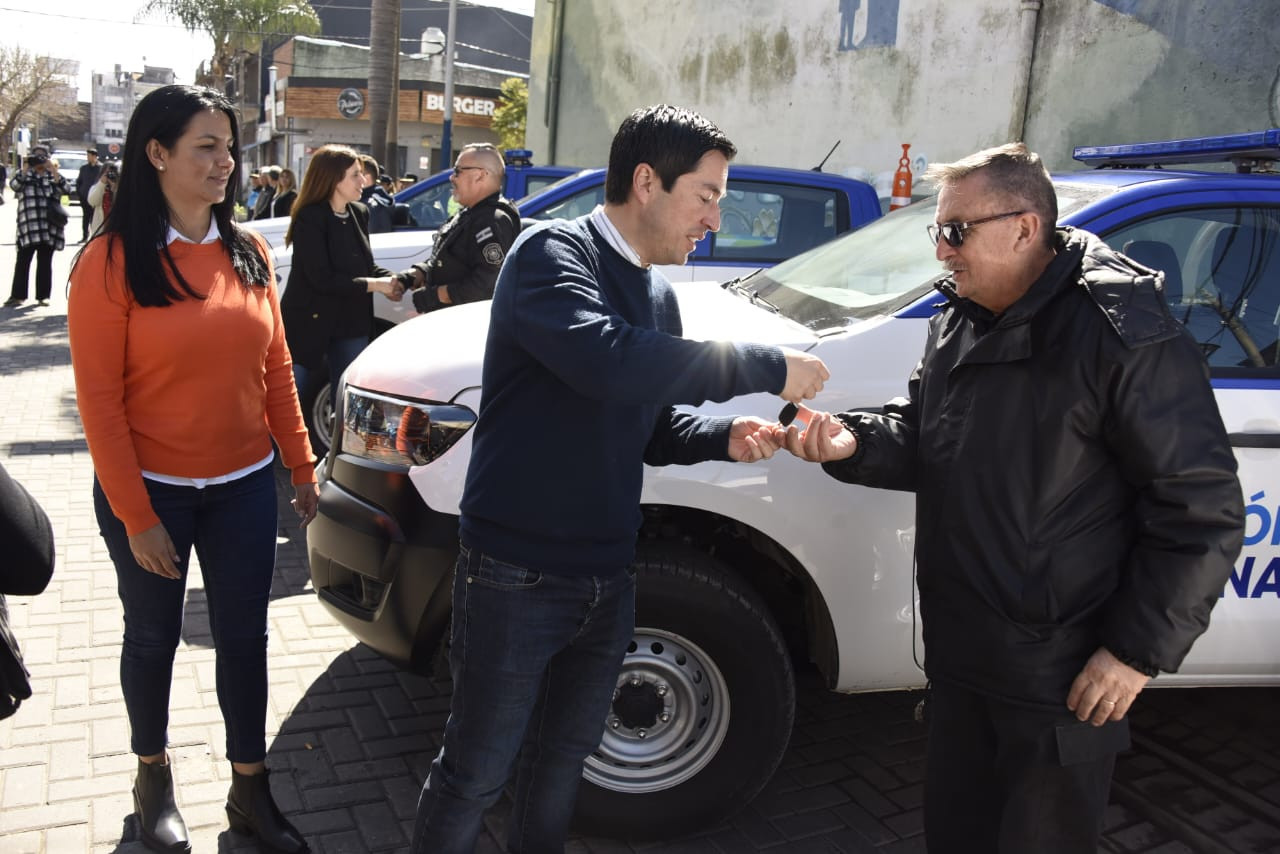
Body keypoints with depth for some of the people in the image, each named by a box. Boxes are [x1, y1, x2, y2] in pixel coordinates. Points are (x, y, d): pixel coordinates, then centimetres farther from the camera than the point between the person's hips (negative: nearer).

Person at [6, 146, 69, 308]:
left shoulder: (52, 175, 14)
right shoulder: (25, 174, 13)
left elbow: (64, 189, -4)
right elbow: (14, 185, -6)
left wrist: (53, 169, -8)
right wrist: (27, 168, -8)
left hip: (49, 226, 0)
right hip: (28, 226, 0)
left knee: (45, 262, 4)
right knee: (23, 261, -1)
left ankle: (43, 295, 11)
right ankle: (18, 295, 4)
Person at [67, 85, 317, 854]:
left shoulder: (249, 251, 1)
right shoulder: (111, 260, -12)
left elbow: (276, 370, 6)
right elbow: (100, 401, -12)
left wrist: (303, 467, 4)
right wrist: (137, 517, -13)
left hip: (245, 487, 3)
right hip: (151, 492, -3)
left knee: (245, 636, 11)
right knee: (154, 637, 16)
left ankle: (251, 789, 28)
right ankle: (154, 772, 40)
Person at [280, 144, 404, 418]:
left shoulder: (360, 213, 6)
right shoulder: (310, 218, -15)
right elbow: (321, 278, -22)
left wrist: (389, 279, -9)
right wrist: (373, 285, -19)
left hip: (352, 324, 6)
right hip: (310, 324, -6)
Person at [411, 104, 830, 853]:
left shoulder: (659, 295, 10)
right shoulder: (554, 254, -14)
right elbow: (605, 359, -34)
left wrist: (722, 437, -4)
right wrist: (768, 368, -27)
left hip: (607, 580, 7)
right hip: (517, 578, -7)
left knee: (562, 760, 23)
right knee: (476, 775, 8)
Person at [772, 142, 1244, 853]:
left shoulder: (1126, 339, -19)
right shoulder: (955, 325, 7)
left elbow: (1202, 509, -16)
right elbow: (921, 440, 16)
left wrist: (1140, 648, -16)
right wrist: (852, 443, -5)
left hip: (1065, 678, -7)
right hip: (960, 658, 8)